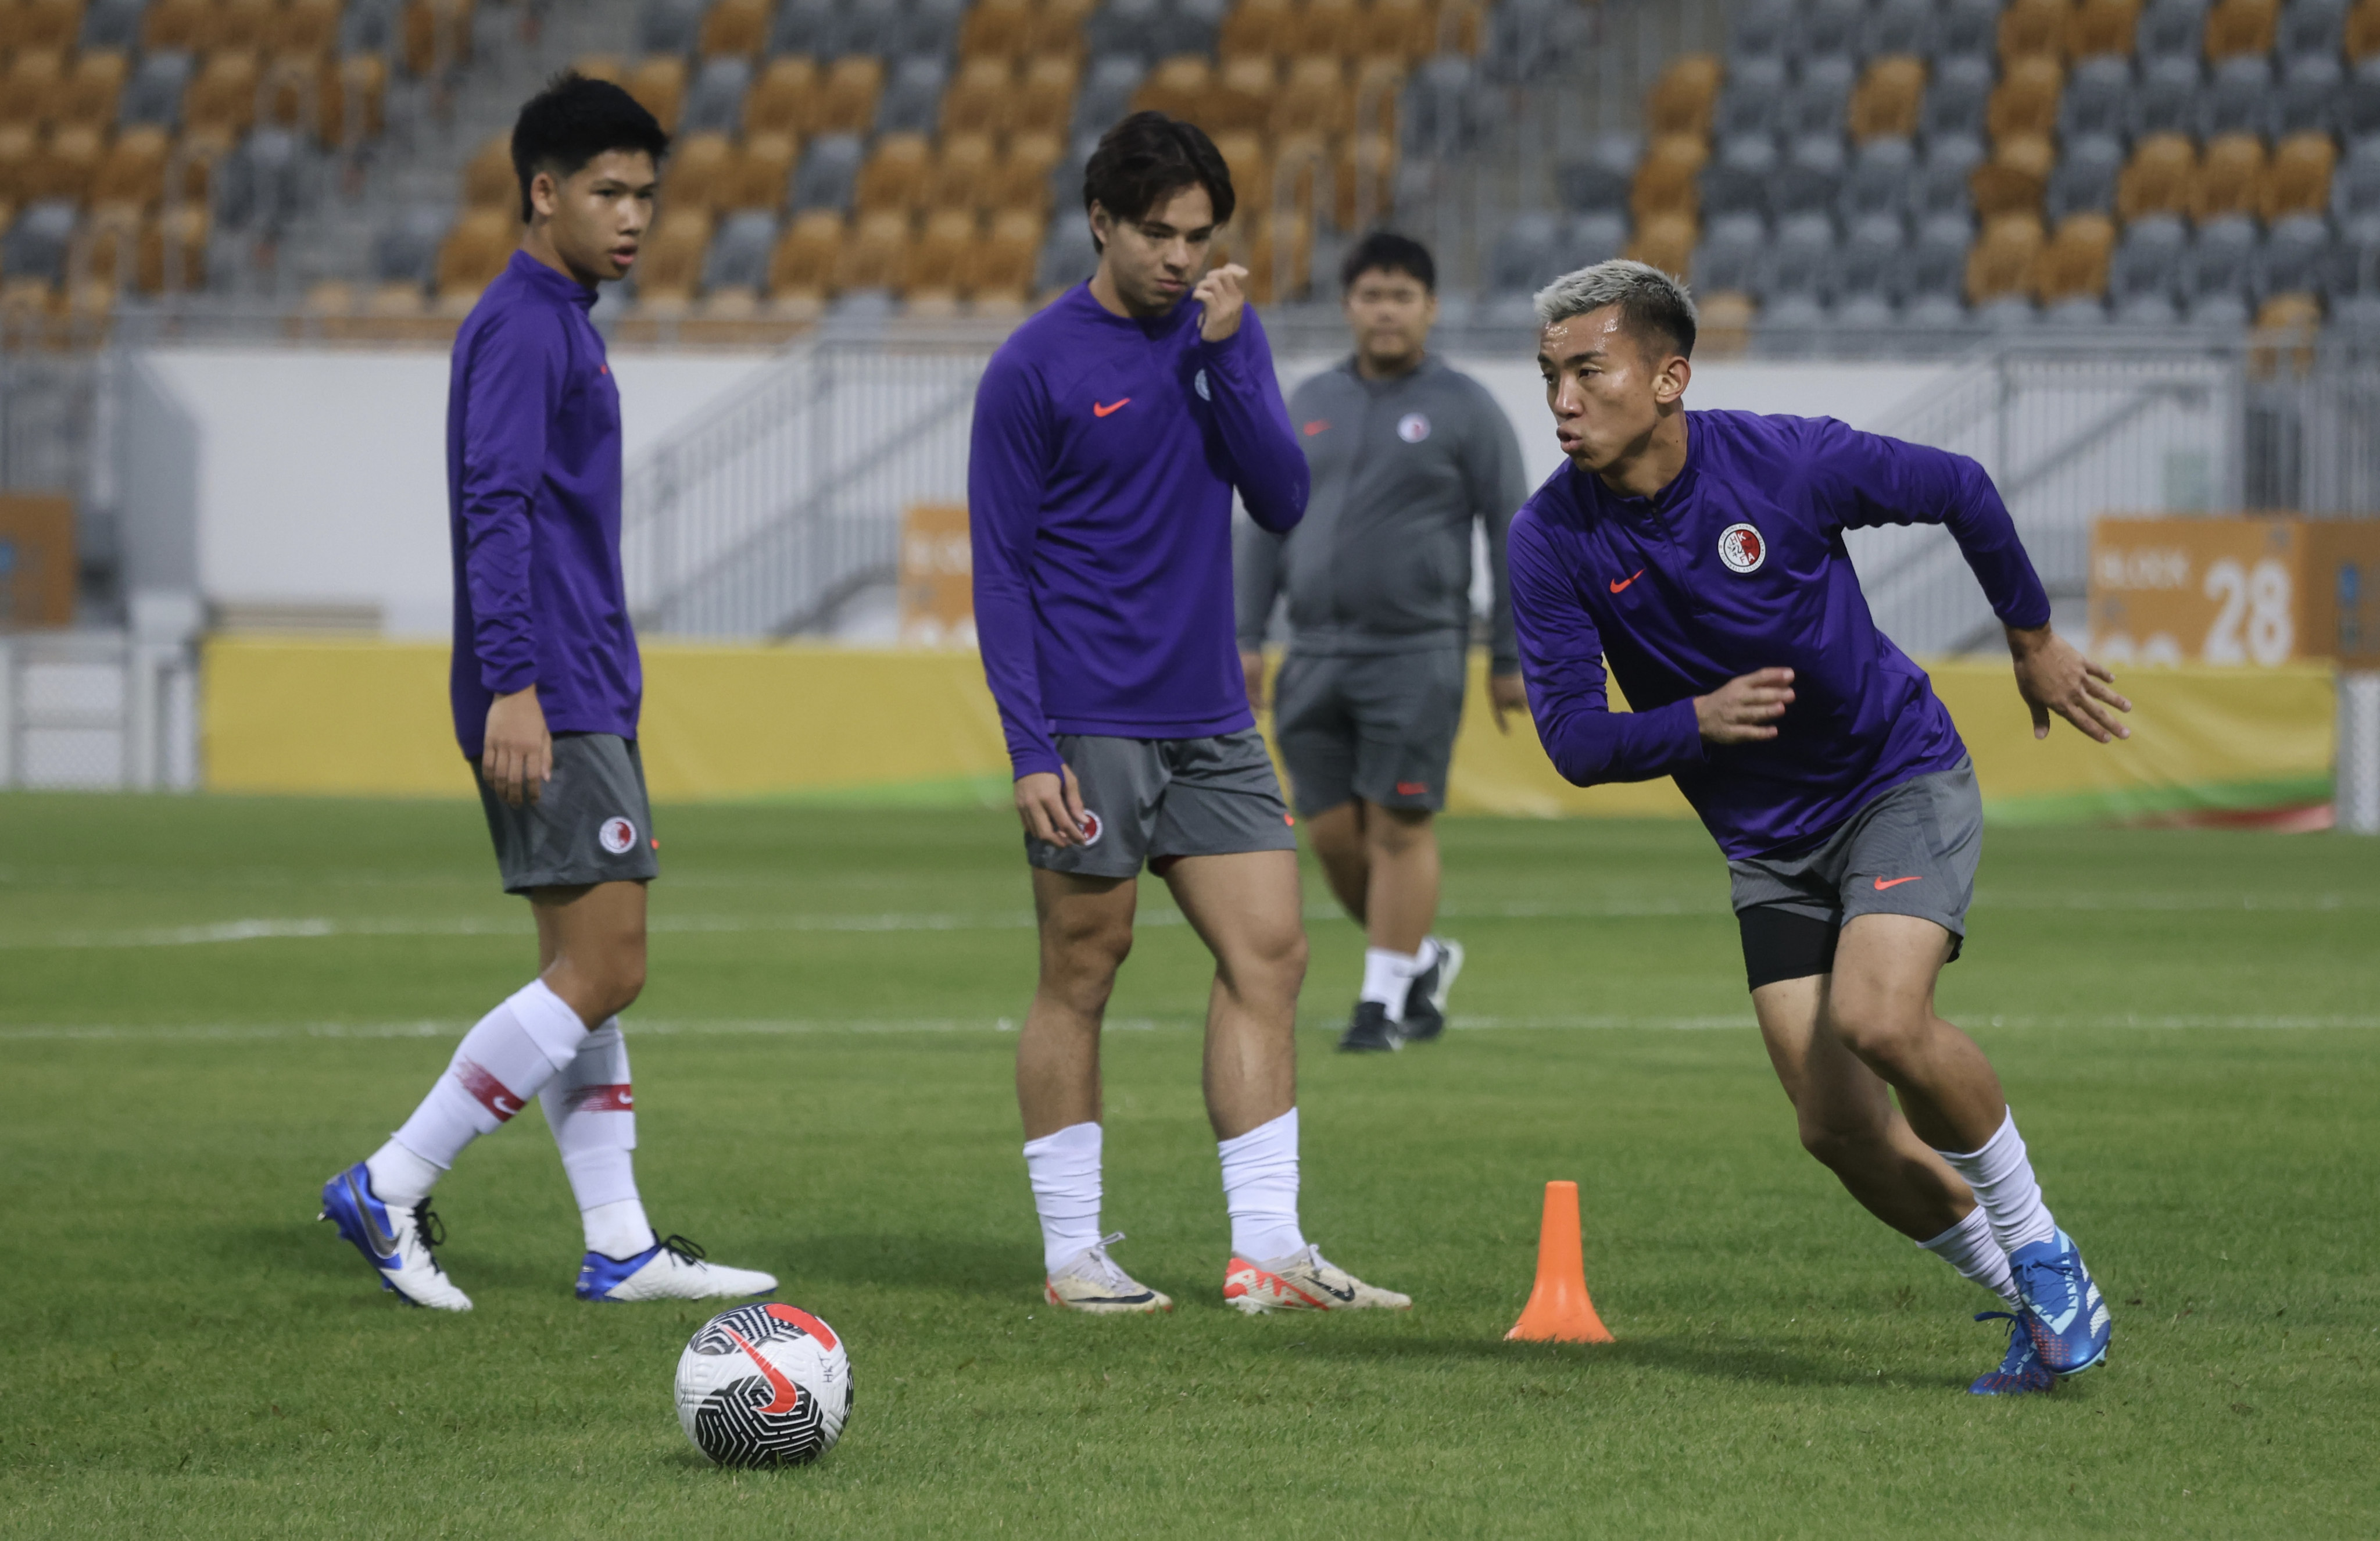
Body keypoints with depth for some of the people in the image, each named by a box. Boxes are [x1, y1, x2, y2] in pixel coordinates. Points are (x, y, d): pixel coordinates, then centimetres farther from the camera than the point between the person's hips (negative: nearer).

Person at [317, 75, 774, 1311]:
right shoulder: (522, 327, -12)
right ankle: (390, 1188, -9)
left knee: (582, 973, 9)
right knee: (602, 969, -11)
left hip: (583, 700, 10)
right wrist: (513, 686, -26)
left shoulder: (562, 325, 20)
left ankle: (621, 1247, 10)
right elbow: (498, 509, -20)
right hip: (550, 706, -10)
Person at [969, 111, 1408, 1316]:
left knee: (1268, 955, 0)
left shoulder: (1224, 334, 9)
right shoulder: (1034, 369, -7)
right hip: (1090, 729, -6)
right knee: (1080, 976, -1)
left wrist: (1226, 359, -11)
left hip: (1211, 722, 6)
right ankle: (1073, 1254, 7)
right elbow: (1000, 570, -7)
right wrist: (1031, 750, -14)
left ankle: (1267, 1252, 2)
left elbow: (1283, 502, 1)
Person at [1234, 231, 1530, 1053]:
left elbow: (1512, 536, 1)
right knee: (1333, 833, 3)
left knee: (1399, 829, -8)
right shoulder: (1309, 405, 13)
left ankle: (1387, 1001, 0)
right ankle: (1424, 960, 23)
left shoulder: (1465, 409, 0)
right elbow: (1264, 526, 16)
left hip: (1415, 654, -4)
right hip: (1317, 658, 5)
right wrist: (1247, 639, 9)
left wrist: (1508, 660, -3)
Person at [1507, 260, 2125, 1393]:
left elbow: (1959, 492, -1)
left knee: (1879, 1019, -28)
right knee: (1838, 1130, -5)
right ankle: (2033, 1303, 17)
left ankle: (2040, 1252, -6)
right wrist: (1696, 721, -29)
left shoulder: (1788, 462, -18)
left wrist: (2033, 640, 10)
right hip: (1768, 847, 4)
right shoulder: (1552, 542, -11)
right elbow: (1575, 742, -10)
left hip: (1902, 778, -4)